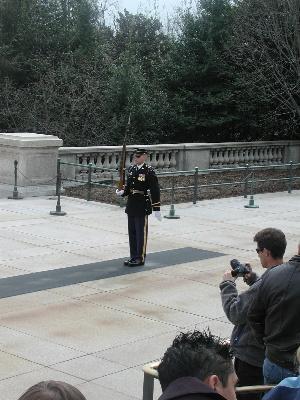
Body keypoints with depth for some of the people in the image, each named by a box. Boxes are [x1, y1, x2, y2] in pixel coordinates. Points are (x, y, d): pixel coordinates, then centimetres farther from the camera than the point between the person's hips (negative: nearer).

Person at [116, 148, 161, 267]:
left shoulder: (149, 171, -11)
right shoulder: (131, 169, 10)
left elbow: (155, 190, -12)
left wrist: (156, 209, -13)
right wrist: (122, 192, -5)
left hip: (142, 206, -7)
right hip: (131, 204, 7)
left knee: (141, 233, 1)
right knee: (132, 232, 13)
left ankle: (140, 258, 10)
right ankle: (133, 256, 23)